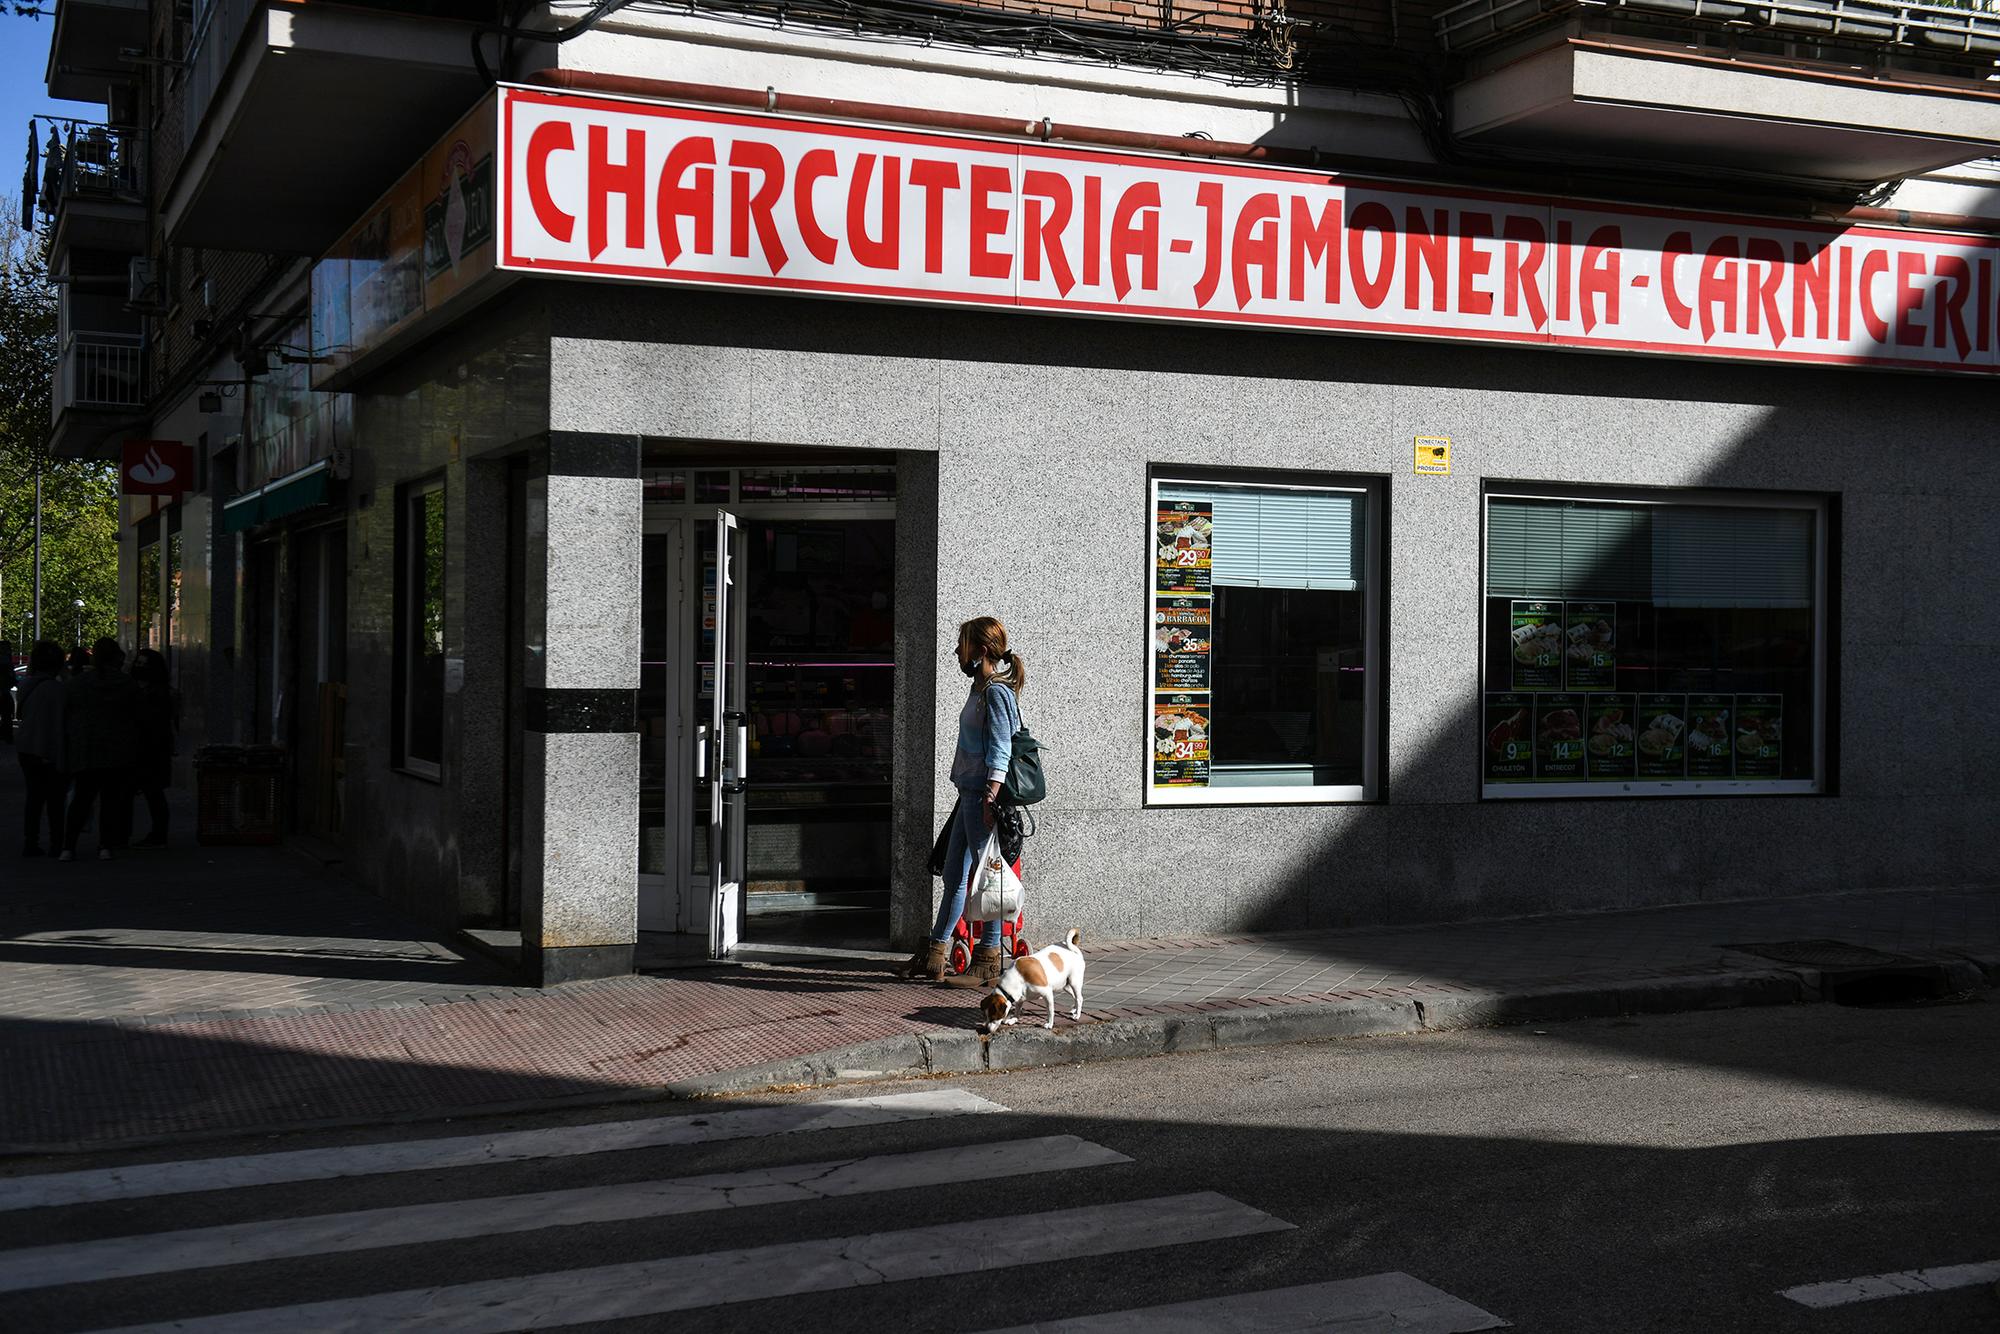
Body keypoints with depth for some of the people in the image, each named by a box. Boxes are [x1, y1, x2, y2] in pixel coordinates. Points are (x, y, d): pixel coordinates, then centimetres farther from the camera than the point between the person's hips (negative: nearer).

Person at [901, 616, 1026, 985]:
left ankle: (989, 962, 2)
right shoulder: (980, 689, 17)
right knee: (954, 876, 13)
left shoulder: (997, 691, -12)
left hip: (982, 795, -10)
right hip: (969, 794, 10)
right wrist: (972, 798, 21)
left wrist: (990, 800, -24)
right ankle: (934, 957, 20)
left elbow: (1000, 751, -18)